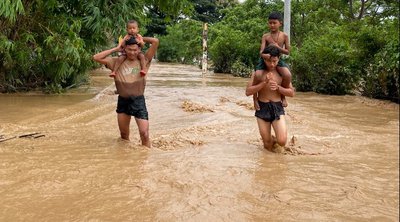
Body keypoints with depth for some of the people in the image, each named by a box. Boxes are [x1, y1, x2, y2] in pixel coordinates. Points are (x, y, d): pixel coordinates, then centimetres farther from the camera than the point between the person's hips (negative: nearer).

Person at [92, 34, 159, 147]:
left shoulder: (144, 61, -2)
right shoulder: (117, 62, 2)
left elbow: (155, 41, -8)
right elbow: (96, 57, -4)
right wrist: (116, 48, -1)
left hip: (138, 100, -2)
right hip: (123, 101, 3)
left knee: (144, 134, -8)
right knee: (124, 135, 17)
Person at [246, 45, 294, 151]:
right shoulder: (258, 73, -3)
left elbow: (292, 93, 4)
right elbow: (248, 92, -9)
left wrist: (278, 87, -13)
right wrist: (264, 83, -19)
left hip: (277, 108, 0)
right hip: (262, 108, 0)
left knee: (282, 141, -13)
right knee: (268, 145, 4)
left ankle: (274, 141, 21)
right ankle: (270, 141, 40)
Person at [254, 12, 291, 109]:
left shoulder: (284, 36, 0)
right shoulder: (265, 36, -3)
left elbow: (287, 51, 2)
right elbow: (261, 51, -13)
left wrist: (278, 47, -16)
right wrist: (264, 54, -37)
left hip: (278, 60, 0)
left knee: (288, 75, -28)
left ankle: (282, 95, -3)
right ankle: (255, 98, 2)